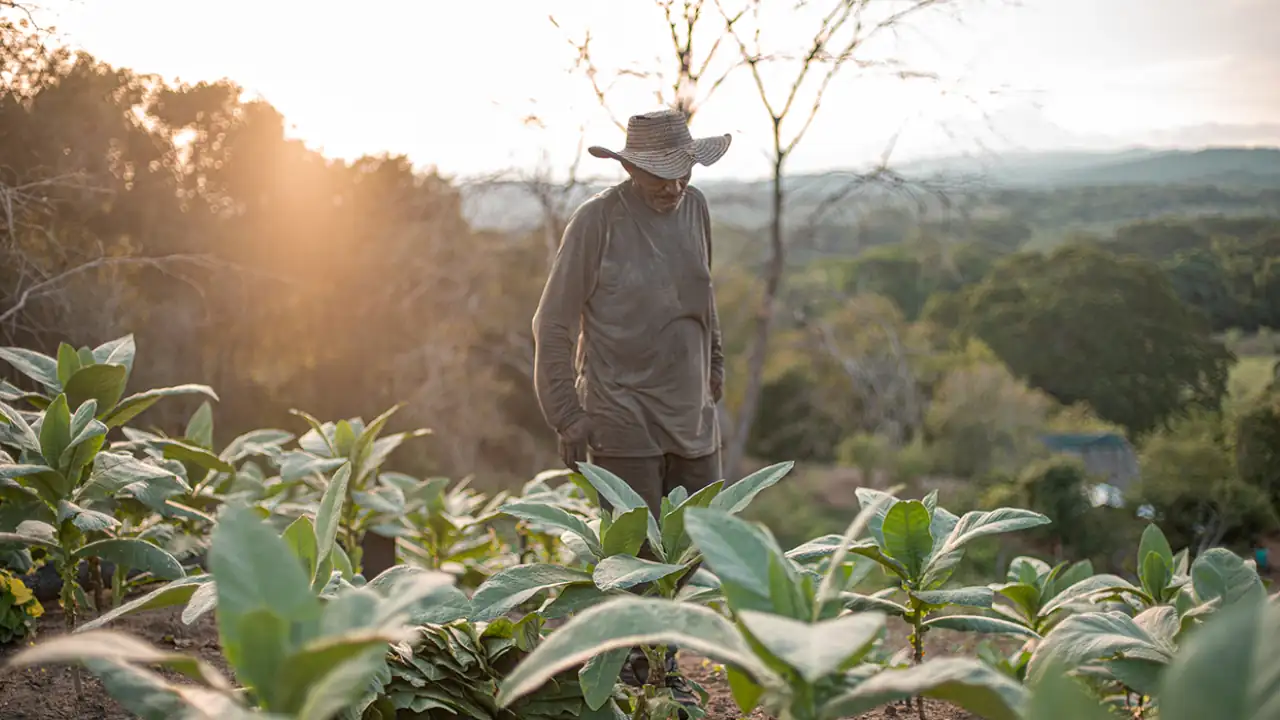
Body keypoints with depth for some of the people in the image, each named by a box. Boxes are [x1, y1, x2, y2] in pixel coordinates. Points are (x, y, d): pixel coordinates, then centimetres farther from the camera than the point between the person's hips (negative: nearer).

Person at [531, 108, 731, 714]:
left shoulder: (695, 208, 6)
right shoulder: (597, 220, -12)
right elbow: (553, 325, -8)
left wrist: (714, 367, 25)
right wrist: (566, 416, -10)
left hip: (692, 415, 6)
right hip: (624, 419, -6)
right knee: (640, 556, -3)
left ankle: (661, 665, 28)